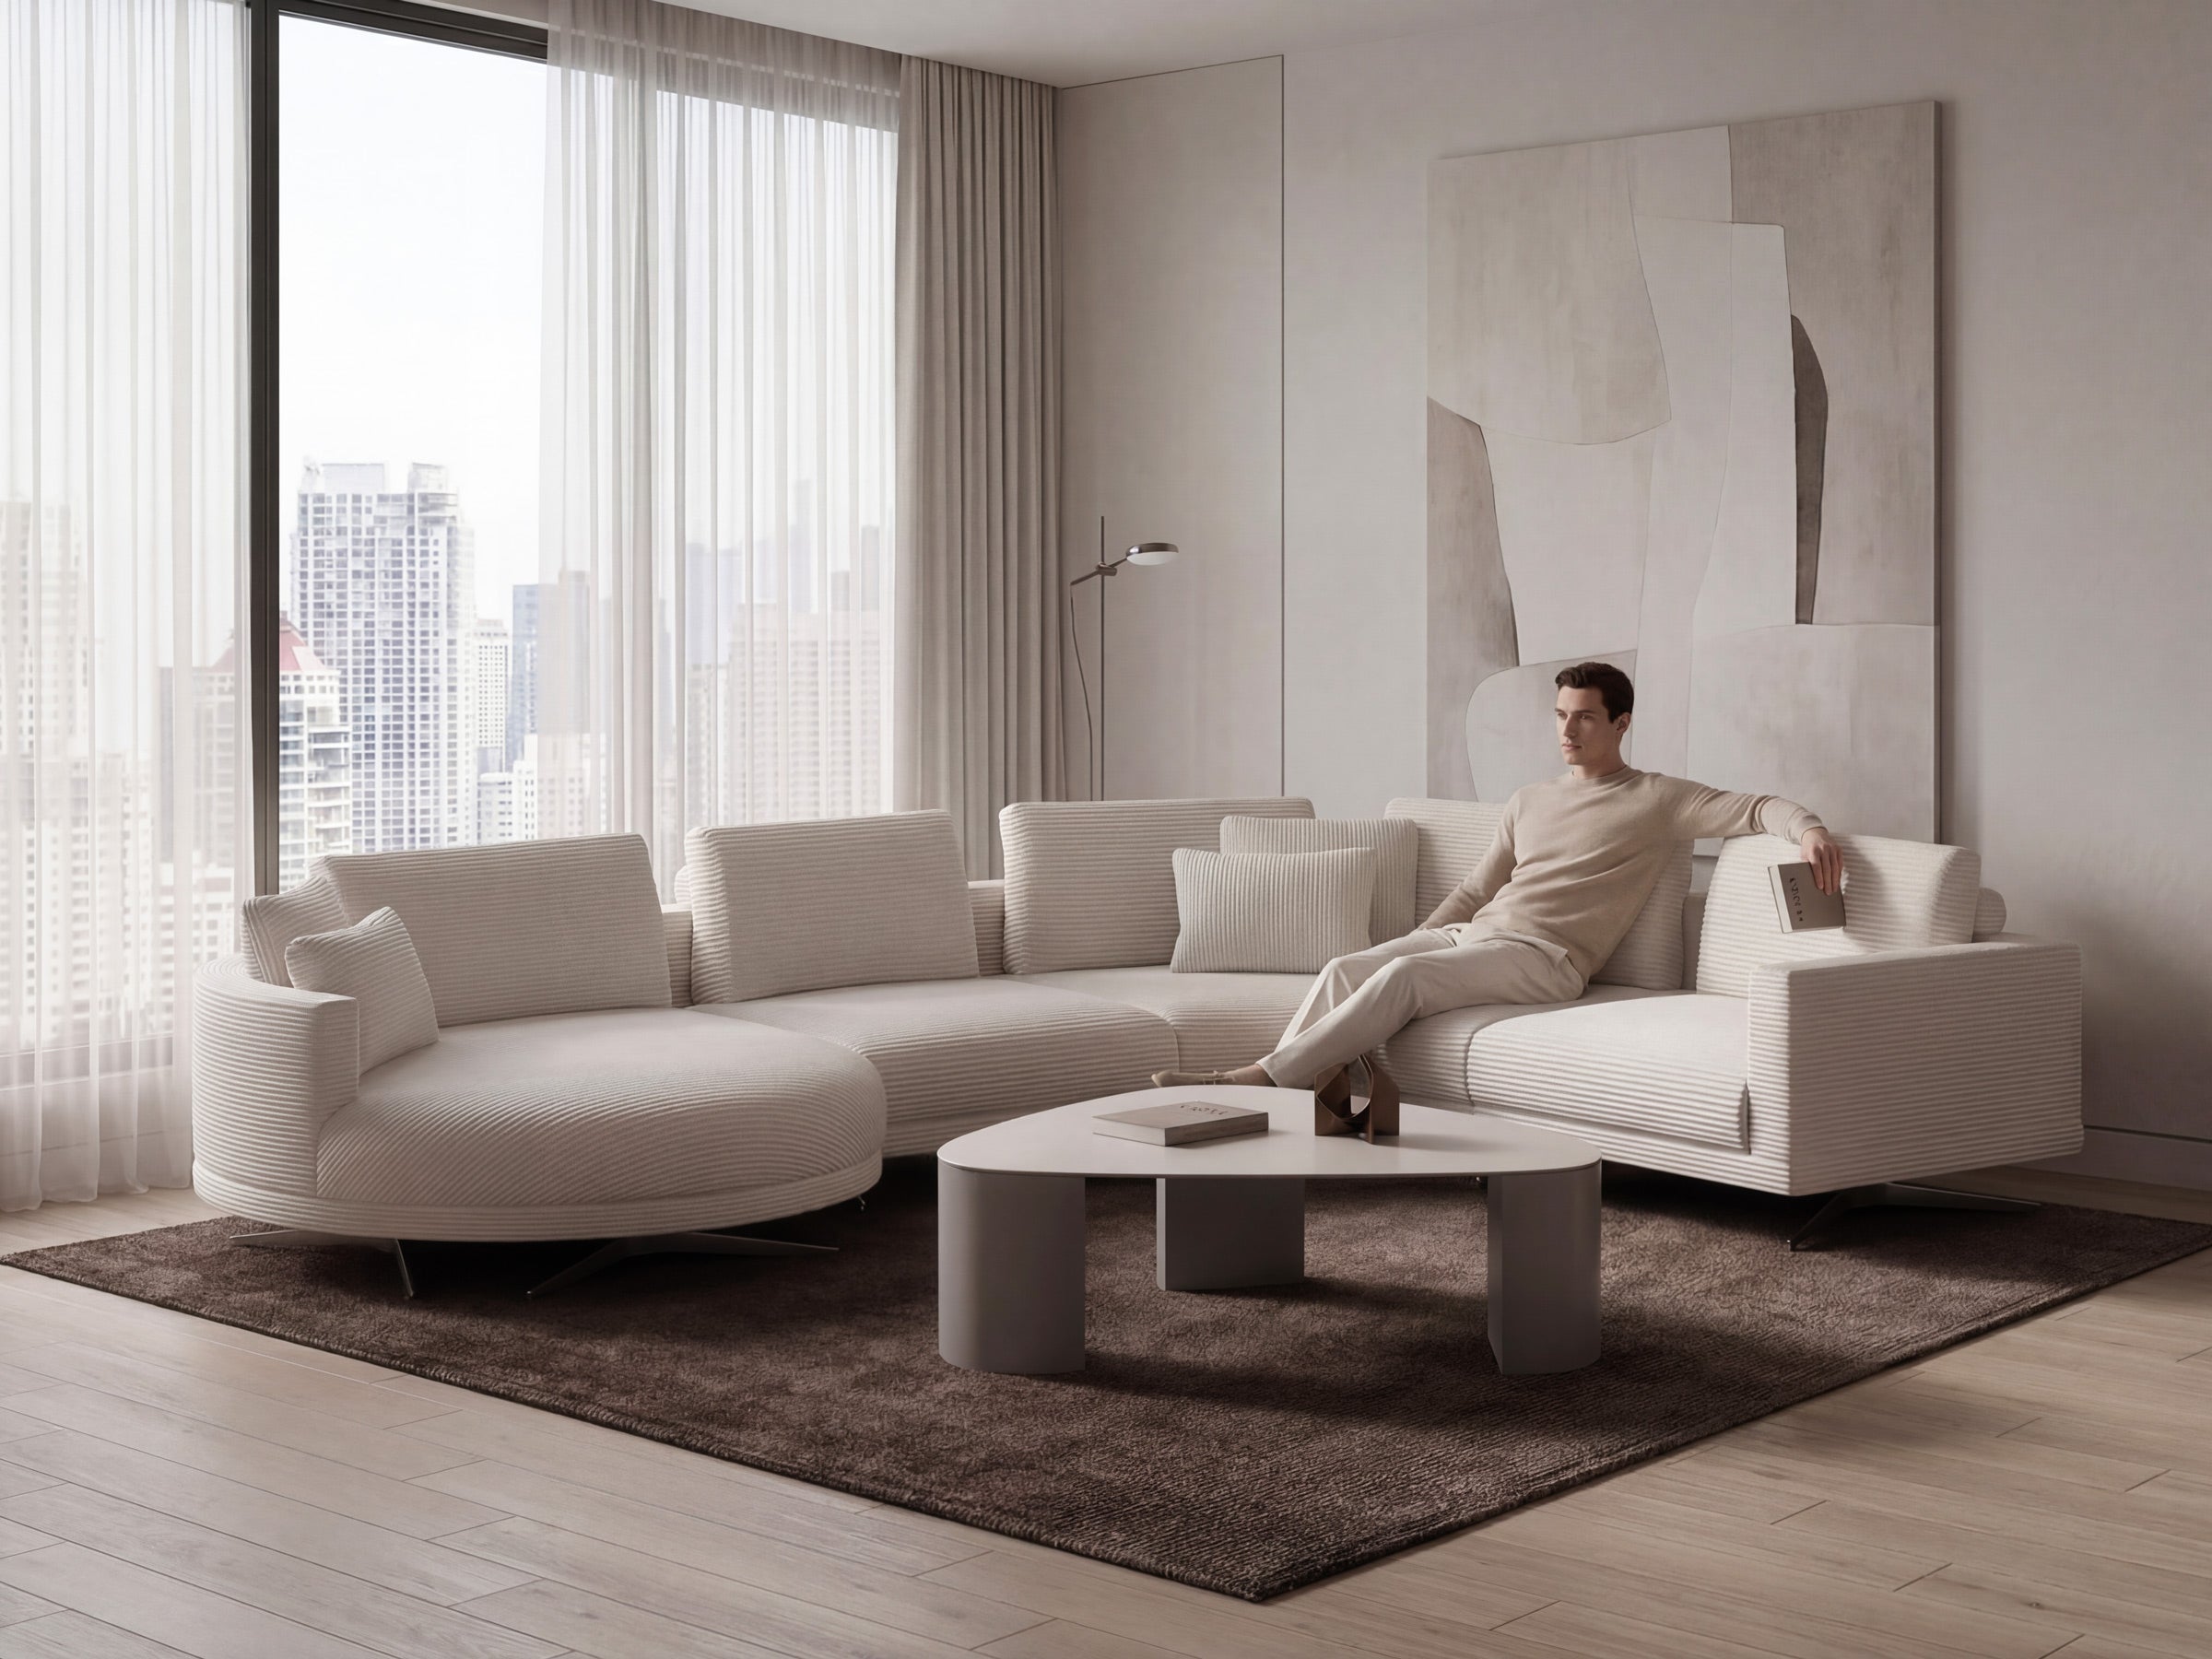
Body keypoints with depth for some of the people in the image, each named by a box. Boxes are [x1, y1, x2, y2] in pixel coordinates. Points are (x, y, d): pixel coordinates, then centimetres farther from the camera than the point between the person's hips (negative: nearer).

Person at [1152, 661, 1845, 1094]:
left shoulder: (1657, 801, 7)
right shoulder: (1528, 802, 25)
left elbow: (1755, 807, -1)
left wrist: (1807, 828, -22)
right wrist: (1414, 940, 14)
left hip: (1543, 957, -7)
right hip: (1469, 933, 7)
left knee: (1403, 978, -31)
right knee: (1345, 970, -20)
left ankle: (1257, 1080, -32)